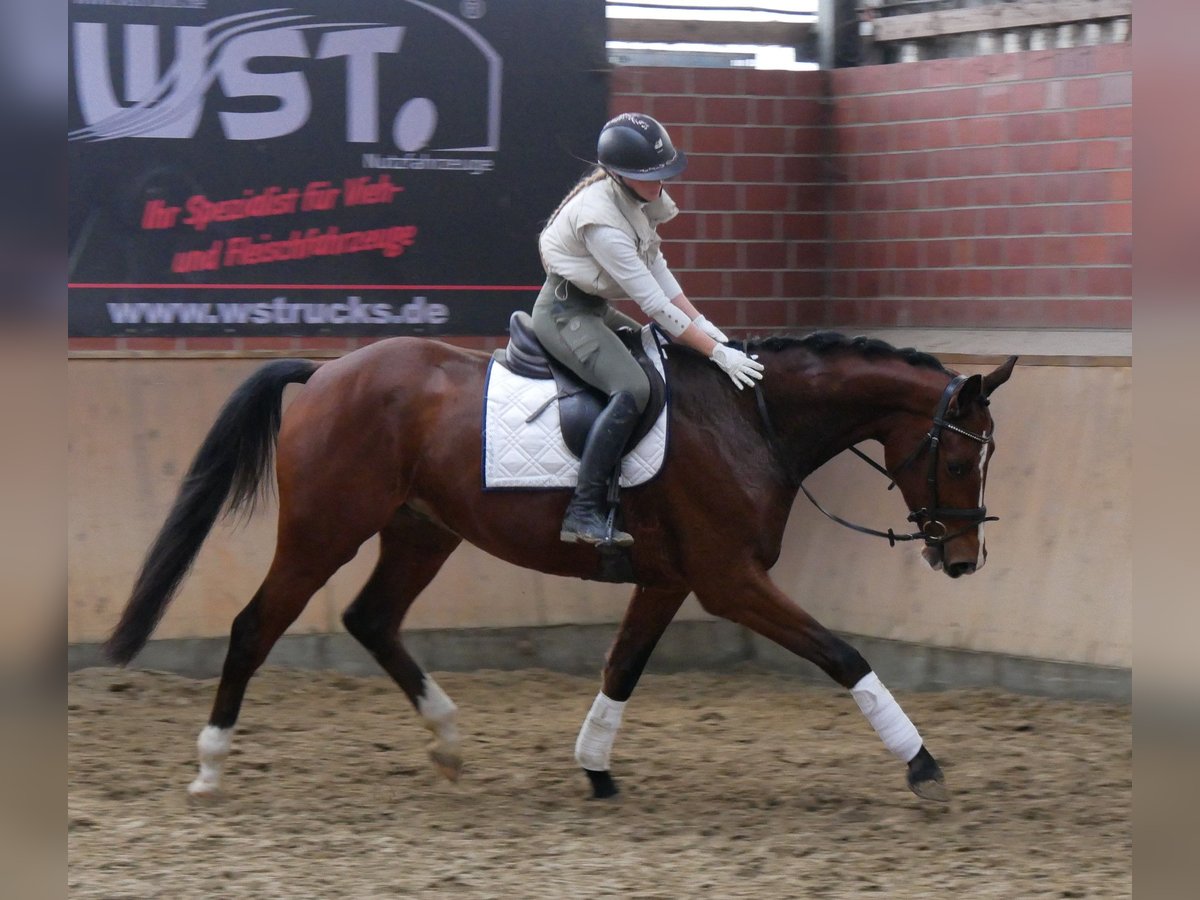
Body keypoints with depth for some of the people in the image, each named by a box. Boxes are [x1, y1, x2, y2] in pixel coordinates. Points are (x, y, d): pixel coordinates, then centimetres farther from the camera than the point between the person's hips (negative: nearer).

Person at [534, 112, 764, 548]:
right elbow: (654, 303, -27)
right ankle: (583, 513, -28)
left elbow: (656, 268, 9)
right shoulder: (601, 218, -28)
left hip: (595, 309, 10)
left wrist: (701, 323, -2)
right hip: (565, 312, -10)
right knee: (632, 388, -28)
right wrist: (717, 352, -25)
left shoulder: (636, 200, 0)